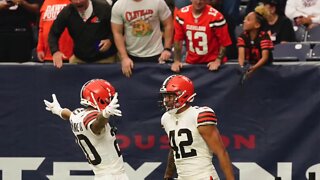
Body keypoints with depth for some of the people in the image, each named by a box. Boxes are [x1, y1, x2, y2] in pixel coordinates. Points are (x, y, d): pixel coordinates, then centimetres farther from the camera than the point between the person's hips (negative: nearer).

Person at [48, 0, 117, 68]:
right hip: (79, 59, 2)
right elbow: (53, 34, -4)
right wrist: (55, 51, -21)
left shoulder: (104, 8, -16)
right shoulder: (66, 12, -11)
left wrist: (110, 40, -22)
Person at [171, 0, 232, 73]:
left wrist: (218, 61, -19)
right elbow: (178, 40, 3)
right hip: (191, 63, 3)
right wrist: (177, 61, -3)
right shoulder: (182, 14, -4)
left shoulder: (215, 17, -17)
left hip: (212, 64, -3)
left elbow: (224, 42, -12)